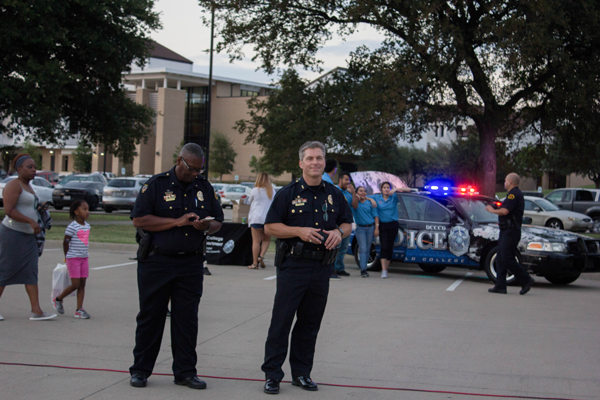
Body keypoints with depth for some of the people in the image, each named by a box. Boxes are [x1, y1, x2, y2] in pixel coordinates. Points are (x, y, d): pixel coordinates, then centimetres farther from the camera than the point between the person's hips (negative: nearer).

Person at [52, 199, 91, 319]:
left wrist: (86, 253, 13)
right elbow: (65, 242, -5)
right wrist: (67, 256, 4)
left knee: (82, 284, 3)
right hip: (73, 259, -7)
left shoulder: (87, 226, 9)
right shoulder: (72, 227, -12)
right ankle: (58, 299, 16)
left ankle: (79, 310, 6)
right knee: (75, 284, -7)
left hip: (84, 258, 7)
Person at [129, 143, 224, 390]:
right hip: (156, 262, -3)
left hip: (191, 264, 3)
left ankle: (185, 371, 12)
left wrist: (207, 226, -10)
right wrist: (177, 222, -15)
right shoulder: (156, 185, -2)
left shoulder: (205, 188, 10)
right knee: (150, 316, 4)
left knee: (187, 318, 4)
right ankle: (140, 370, 15)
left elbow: (218, 221, 15)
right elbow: (139, 220, -10)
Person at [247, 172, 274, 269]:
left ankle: (255, 263, -1)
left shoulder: (254, 191, 0)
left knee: (256, 241, -1)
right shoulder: (272, 191, 7)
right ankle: (261, 256, -5)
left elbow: (250, 202, 14)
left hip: (256, 218, -2)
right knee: (267, 239, 15)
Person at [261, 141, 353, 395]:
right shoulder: (288, 193, 0)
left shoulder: (334, 195, 12)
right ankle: (272, 374, 2)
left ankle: (301, 373, 19)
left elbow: (348, 223, 19)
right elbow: (270, 226, -3)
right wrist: (299, 231, -16)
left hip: (322, 267, 4)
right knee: (281, 321, -4)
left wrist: (339, 232, -4)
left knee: (310, 323, 9)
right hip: (293, 266, -4)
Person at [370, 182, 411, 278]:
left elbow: (408, 190, 1)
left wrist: (396, 189, -13)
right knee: (384, 247, -11)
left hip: (393, 225, 1)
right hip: (382, 225, -1)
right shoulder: (376, 198, 4)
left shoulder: (394, 198, 3)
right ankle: (383, 271, -16)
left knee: (390, 247, 4)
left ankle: (386, 269, 14)